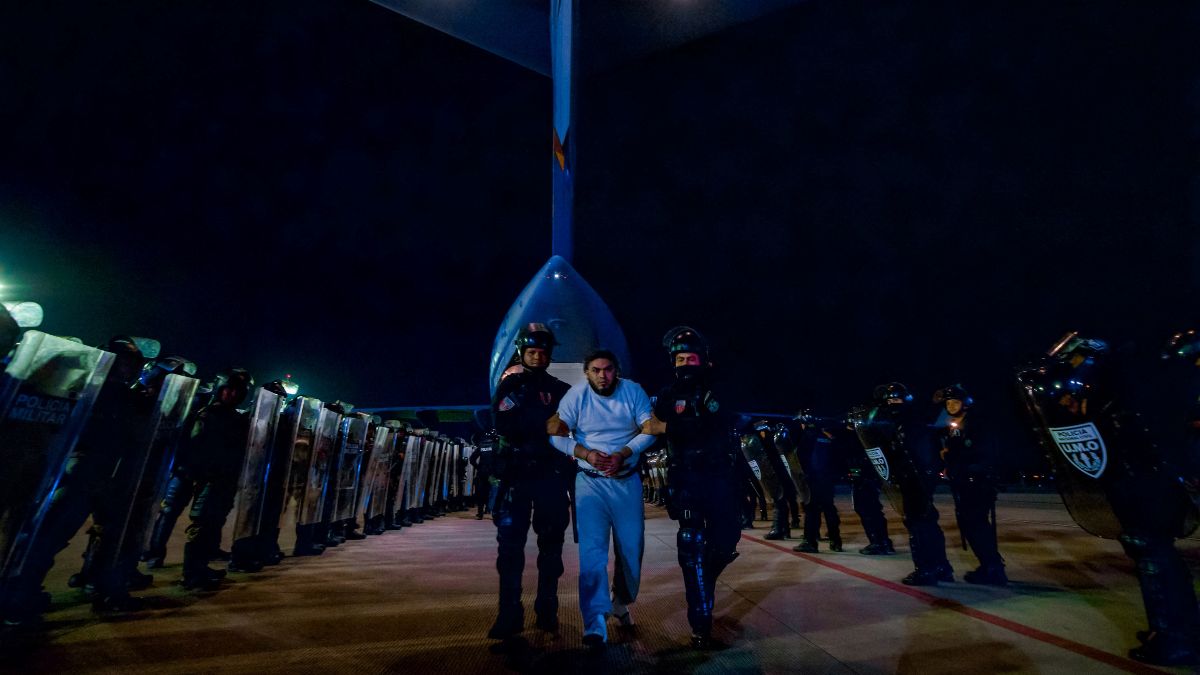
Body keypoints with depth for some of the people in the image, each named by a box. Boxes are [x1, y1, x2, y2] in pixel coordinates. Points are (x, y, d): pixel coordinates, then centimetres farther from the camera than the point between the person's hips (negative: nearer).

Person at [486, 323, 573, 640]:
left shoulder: (561, 390, 11)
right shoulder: (509, 386, 9)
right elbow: (506, 428, -4)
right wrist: (547, 425, -11)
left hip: (552, 473, 1)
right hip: (516, 471, -1)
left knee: (551, 542, 6)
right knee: (510, 542, -2)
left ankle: (547, 610, 19)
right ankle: (510, 613, 8)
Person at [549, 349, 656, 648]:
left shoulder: (633, 391, -8)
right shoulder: (576, 395, -11)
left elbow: (649, 430, -8)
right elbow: (557, 435, -9)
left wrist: (623, 454, -22)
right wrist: (585, 453, -24)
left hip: (627, 480, 2)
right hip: (590, 481, -2)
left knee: (632, 547, 13)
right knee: (592, 550, -8)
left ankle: (621, 602, 39)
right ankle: (595, 624, 1)